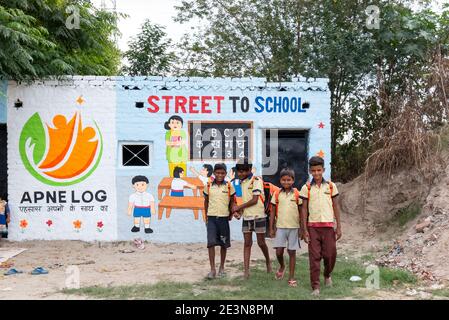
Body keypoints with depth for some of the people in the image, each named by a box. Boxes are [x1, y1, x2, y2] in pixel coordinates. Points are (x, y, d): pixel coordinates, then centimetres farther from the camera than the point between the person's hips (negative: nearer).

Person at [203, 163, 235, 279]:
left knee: (223, 244, 8)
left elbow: (232, 202, 8)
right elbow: (206, 201, 12)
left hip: (224, 218, 0)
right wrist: (206, 217, 12)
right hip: (211, 218, 0)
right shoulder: (208, 186, 1)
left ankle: (222, 267, 23)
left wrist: (231, 214, 3)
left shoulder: (229, 186, -2)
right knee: (211, 243, -9)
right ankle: (212, 269, -5)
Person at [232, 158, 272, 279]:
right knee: (247, 243, 2)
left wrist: (239, 207, -10)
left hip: (258, 216, -6)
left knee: (261, 242, 4)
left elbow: (254, 200, -15)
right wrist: (239, 211, -1)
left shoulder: (256, 180, -10)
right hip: (246, 217, 6)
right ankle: (246, 270, 1)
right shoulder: (243, 182, 12)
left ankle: (268, 261, 30)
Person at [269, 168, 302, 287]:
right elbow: (272, 212, 6)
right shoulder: (277, 194, 2)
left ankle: (291, 277, 13)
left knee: (292, 252, 4)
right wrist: (271, 228, 4)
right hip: (280, 227, 1)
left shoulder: (297, 194, 0)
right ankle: (282, 266, 28)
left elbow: (301, 212, 4)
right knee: (279, 251, -3)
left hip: (294, 227, -1)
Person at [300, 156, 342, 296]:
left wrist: (339, 227, 3)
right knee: (314, 257, -1)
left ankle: (327, 275, 34)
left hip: (328, 225, 1)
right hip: (313, 226, -1)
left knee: (330, 254, 3)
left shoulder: (330, 186, 4)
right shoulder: (306, 188, 1)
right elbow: (304, 209, 2)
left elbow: (336, 206, 7)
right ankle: (315, 287, 4)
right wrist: (304, 229, -2)